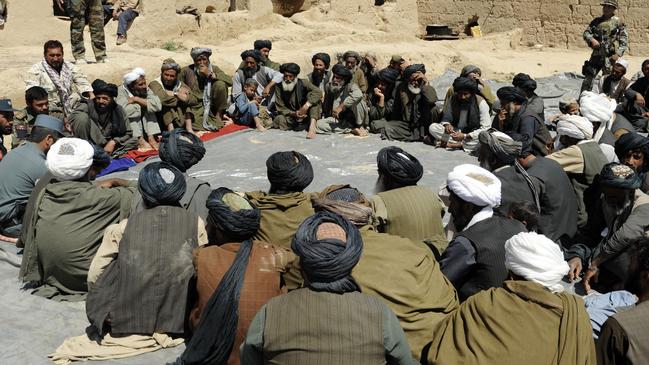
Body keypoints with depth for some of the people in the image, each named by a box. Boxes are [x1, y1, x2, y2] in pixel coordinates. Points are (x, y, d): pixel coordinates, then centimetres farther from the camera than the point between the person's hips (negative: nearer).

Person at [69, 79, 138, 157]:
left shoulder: (118, 110, -6)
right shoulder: (87, 105, -13)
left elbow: (128, 133, -2)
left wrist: (113, 142, -15)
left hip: (107, 144, 3)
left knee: (134, 141, -13)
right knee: (82, 116, -25)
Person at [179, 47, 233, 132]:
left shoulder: (214, 69, 3)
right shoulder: (187, 71, 1)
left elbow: (230, 81, -13)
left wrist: (210, 74, -17)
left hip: (210, 105, 2)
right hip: (195, 107, -2)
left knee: (220, 84, -22)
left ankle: (218, 115, -8)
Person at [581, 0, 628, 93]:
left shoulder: (618, 22, -1)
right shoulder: (596, 21, 10)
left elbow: (624, 40, -3)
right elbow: (586, 33, 10)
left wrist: (618, 54, -14)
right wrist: (592, 39, -12)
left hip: (610, 56, -4)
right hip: (596, 54, 4)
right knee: (588, 77, 5)